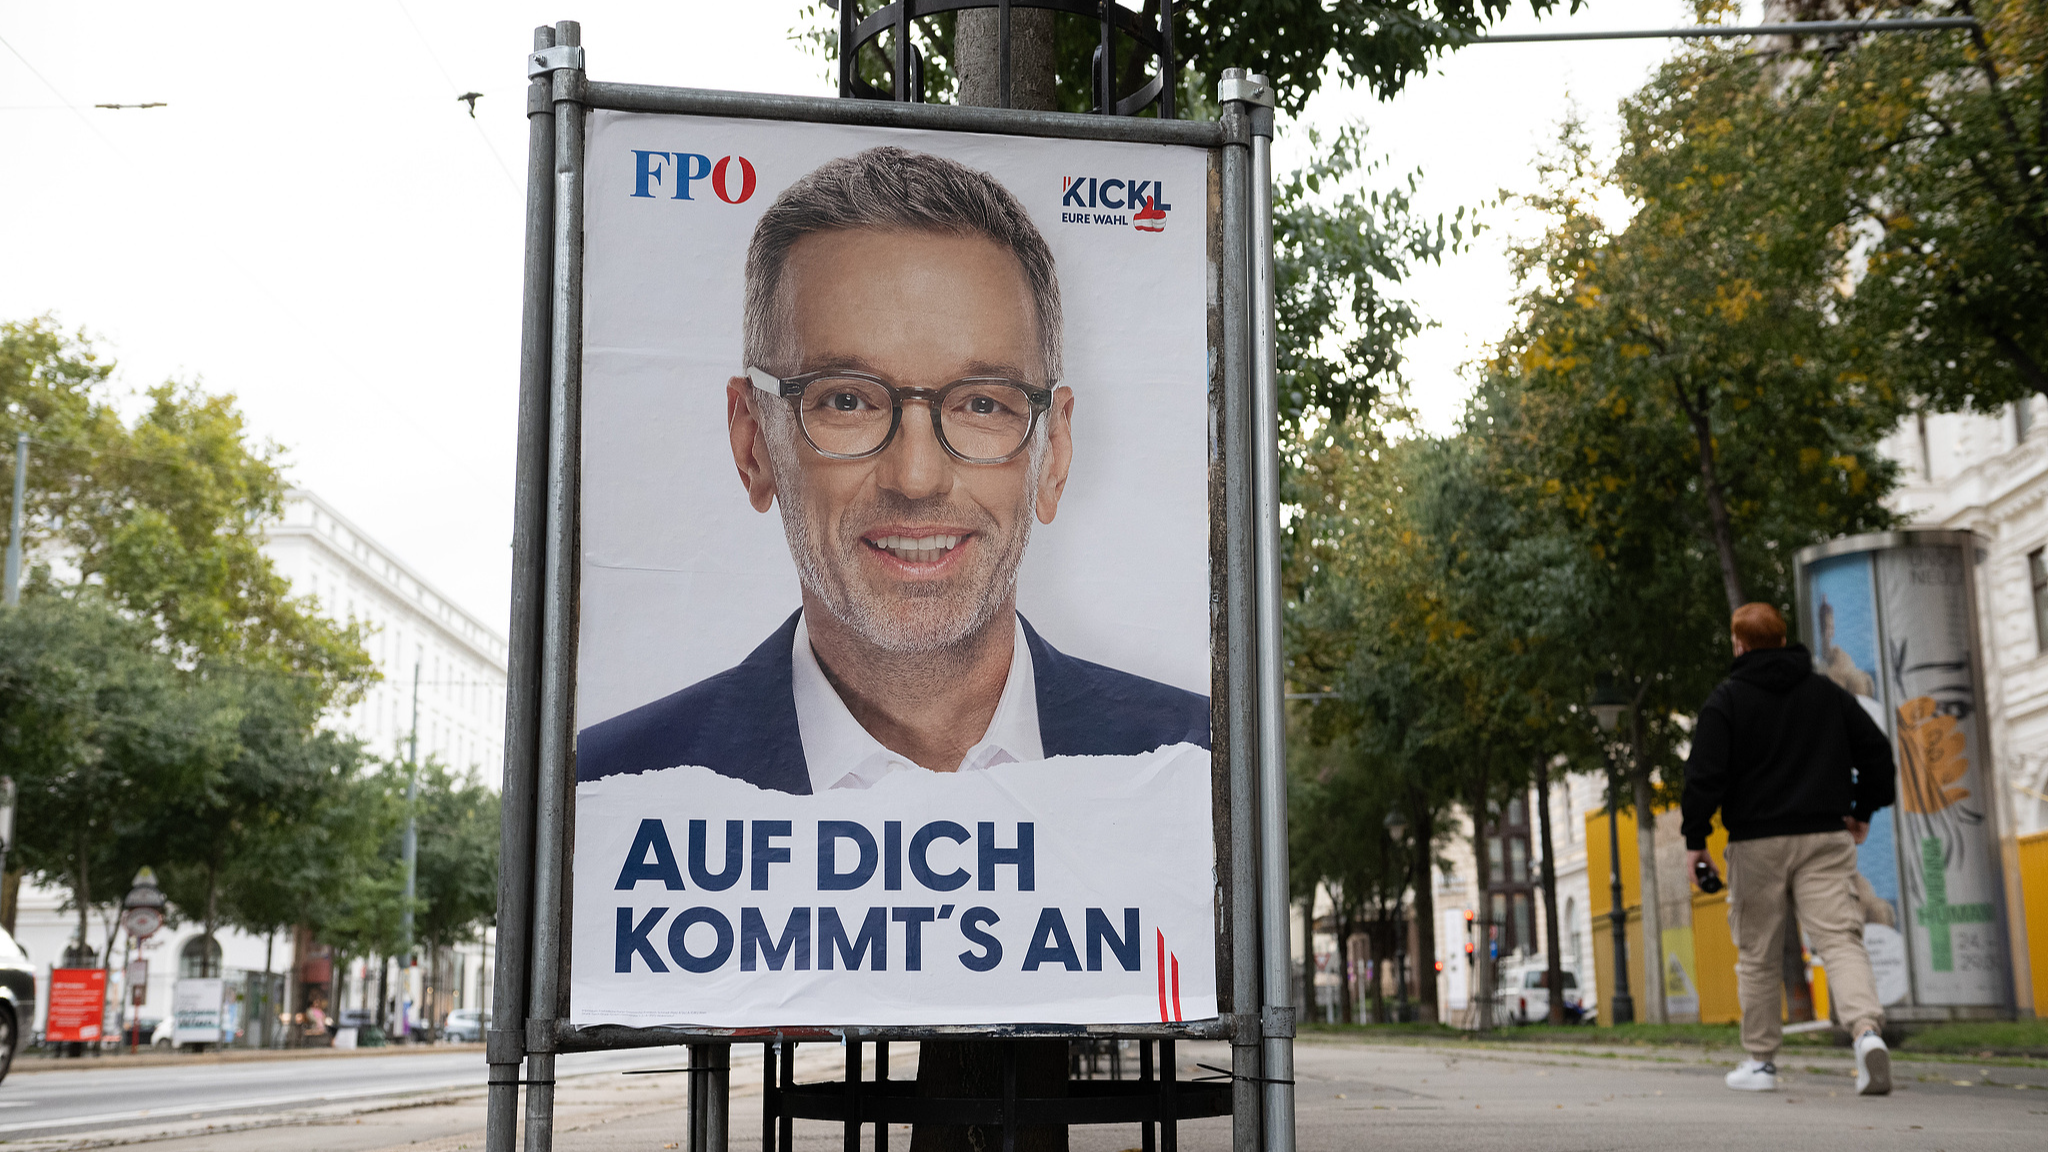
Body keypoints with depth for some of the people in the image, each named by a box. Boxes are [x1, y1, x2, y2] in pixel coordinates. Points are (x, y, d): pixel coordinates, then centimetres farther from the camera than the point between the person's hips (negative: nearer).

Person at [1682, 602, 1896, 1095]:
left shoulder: (1726, 700, -1)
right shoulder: (1828, 692, 11)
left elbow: (1704, 775, -9)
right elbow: (1876, 749, 11)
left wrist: (1695, 839, -2)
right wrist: (1863, 811, 21)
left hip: (1757, 842, -2)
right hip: (1826, 838, 2)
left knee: (1757, 955, 8)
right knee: (1840, 937, -5)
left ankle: (1760, 1061, 13)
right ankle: (1867, 1030, -29)